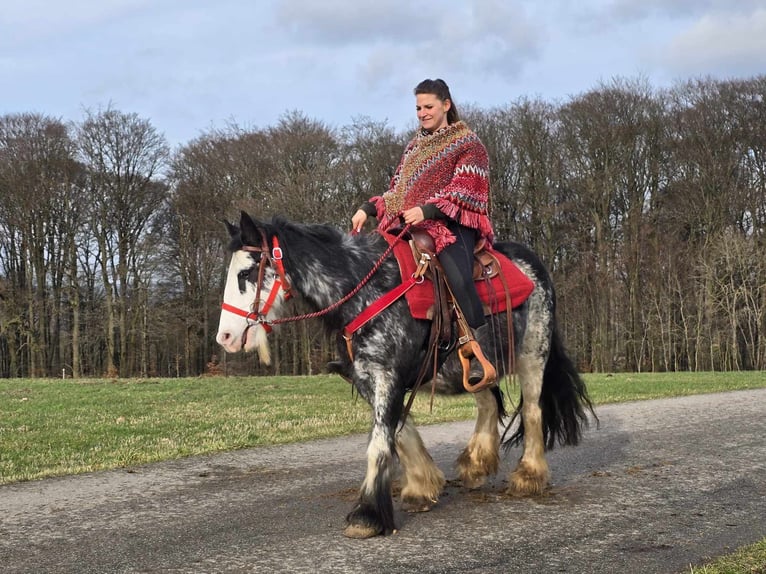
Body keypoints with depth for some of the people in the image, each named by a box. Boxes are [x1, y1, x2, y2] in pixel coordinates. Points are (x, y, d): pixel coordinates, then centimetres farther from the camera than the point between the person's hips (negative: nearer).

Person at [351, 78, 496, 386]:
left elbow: (463, 193, -8)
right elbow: (396, 190, 26)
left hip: (452, 223, -7)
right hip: (410, 224, 7)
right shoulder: (415, 145, 24)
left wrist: (427, 210, -24)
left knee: (458, 276, -34)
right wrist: (368, 209, 7)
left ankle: (481, 351, -31)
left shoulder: (468, 143, 4)